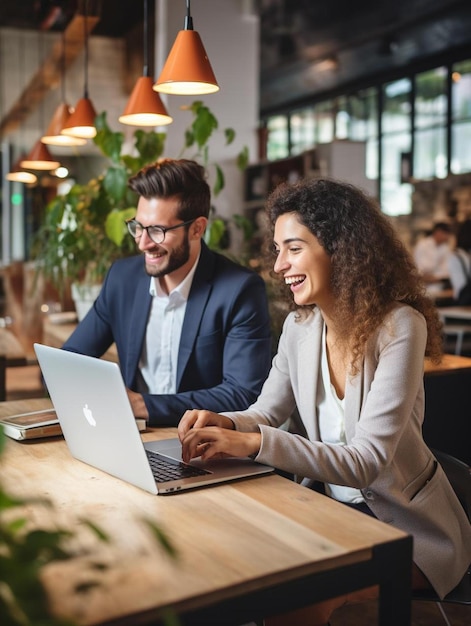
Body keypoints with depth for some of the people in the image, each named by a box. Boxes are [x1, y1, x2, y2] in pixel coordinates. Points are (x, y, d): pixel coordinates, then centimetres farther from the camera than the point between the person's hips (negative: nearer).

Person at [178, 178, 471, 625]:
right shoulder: (300, 325, -2)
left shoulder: (399, 326, -22)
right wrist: (225, 422, -21)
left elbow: (366, 462, -27)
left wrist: (254, 442, -37)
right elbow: (266, 413, 3)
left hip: (407, 522, -5)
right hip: (331, 503, 5)